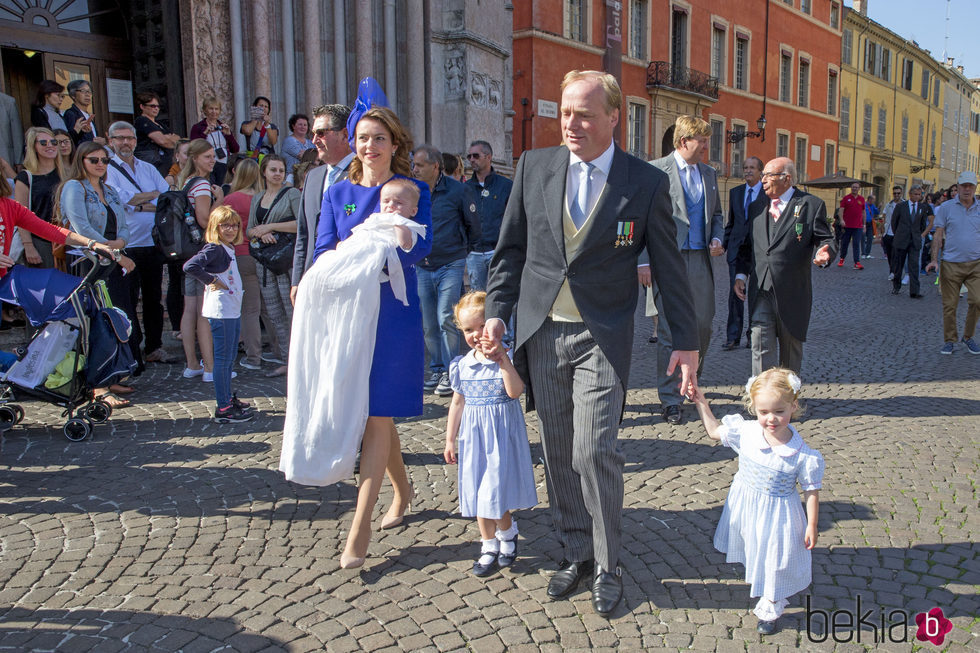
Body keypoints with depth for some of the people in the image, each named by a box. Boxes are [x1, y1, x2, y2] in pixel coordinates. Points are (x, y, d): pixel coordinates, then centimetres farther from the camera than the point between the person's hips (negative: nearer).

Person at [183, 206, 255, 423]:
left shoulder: (229, 249, 14)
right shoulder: (214, 249, -13)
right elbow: (190, 266, -26)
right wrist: (211, 281, -18)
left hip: (233, 310, 10)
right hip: (220, 310, -10)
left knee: (230, 357, 18)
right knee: (223, 359, -5)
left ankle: (228, 398, 30)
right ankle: (223, 408, 0)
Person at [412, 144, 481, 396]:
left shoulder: (457, 190, -5)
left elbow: (473, 224, 7)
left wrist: (464, 249, 14)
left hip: (451, 265, -4)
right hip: (423, 267, 4)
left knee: (445, 319, -9)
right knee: (428, 324, 7)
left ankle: (450, 372, 3)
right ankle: (436, 370, 21)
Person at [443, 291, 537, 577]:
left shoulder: (507, 358, -9)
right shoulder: (462, 365, 3)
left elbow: (515, 391, -24)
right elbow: (458, 403, 11)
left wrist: (503, 360, -31)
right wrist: (450, 440, 13)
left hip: (502, 435, -4)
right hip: (472, 436, 4)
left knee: (494, 492, -4)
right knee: (477, 495, 9)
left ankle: (507, 532, 25)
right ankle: (489, 545, 24)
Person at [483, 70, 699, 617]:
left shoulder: (647, 182, -4)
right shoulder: (534, 167, 3)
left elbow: (670, 268, 1)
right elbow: (512, 248, 9)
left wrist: (687, 342, 2)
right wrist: (497, 313, 2)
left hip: (602, 336, -3)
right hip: (542, 332, 3)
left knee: (595, 452, -9)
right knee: (559, 454, 11)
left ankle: (608, 567, 13)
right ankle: (577, 552, 30)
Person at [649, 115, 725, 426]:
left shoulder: (709, 174, 15)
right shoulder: (656, 170, -4)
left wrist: (716, 238, 4)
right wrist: (643, 261, -15)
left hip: (700, 260, 6)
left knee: (703, 326, 9)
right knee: (670, 331, -2)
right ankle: (670, 400, 8)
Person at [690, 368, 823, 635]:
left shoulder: (802, 455, -24)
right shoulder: (746, 432, -16)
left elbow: (811, 491, -12)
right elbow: (714, 431, 2)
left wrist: (811, 526, -8)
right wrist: (701, 403, -3)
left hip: (776, 515, -3)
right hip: (744, 506, 3)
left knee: (773, 562, 14)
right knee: (754, 555, 26)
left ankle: (769, 610, 37)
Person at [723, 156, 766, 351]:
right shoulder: (735, 192, 14)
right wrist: (724, 244, 10)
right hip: (737, 249, 3)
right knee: (735, 292, -2)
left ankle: (753, 334, 18)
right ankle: (733, 336, 3)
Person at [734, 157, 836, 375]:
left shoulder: (811, 205, 1)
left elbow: (825, 240, 0)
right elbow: (746, 245, 16)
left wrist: (824, 254, -23)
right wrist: (741, 274, 6)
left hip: (792, 292, -2)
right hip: (760, 290, 2)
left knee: (791, 349, 12)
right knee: (761, 347, -6)